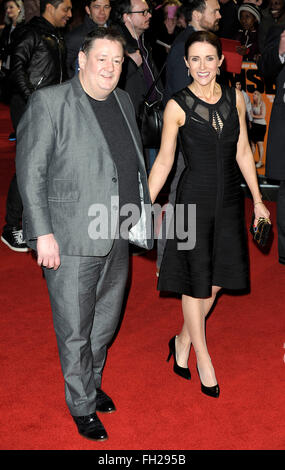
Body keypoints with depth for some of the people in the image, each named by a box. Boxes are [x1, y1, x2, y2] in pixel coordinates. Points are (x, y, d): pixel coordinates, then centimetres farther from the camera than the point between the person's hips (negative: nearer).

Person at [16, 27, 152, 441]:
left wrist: (141, 214, 16)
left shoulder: (123, 102, 11)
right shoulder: (50, 101, -9)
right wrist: (43, 233, -17)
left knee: (105, 323, 20)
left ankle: (92, 383, 42)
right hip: (71, 240, -6)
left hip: (117, 238, 7)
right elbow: (30, 170, -12)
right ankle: (83, 406, 24)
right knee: (75, 331, 6)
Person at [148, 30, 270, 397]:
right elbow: (163, 161, -4)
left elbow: (243, 152, 9)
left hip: (229, 200, 4)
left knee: (218, 279, 9)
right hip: (195, 199, -4)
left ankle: (182, 342, 31)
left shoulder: (235, 99, 3)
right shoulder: (177, 106, -8)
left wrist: (258, 200, 11)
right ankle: (203, 359, 19)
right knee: (197, 280, 3)